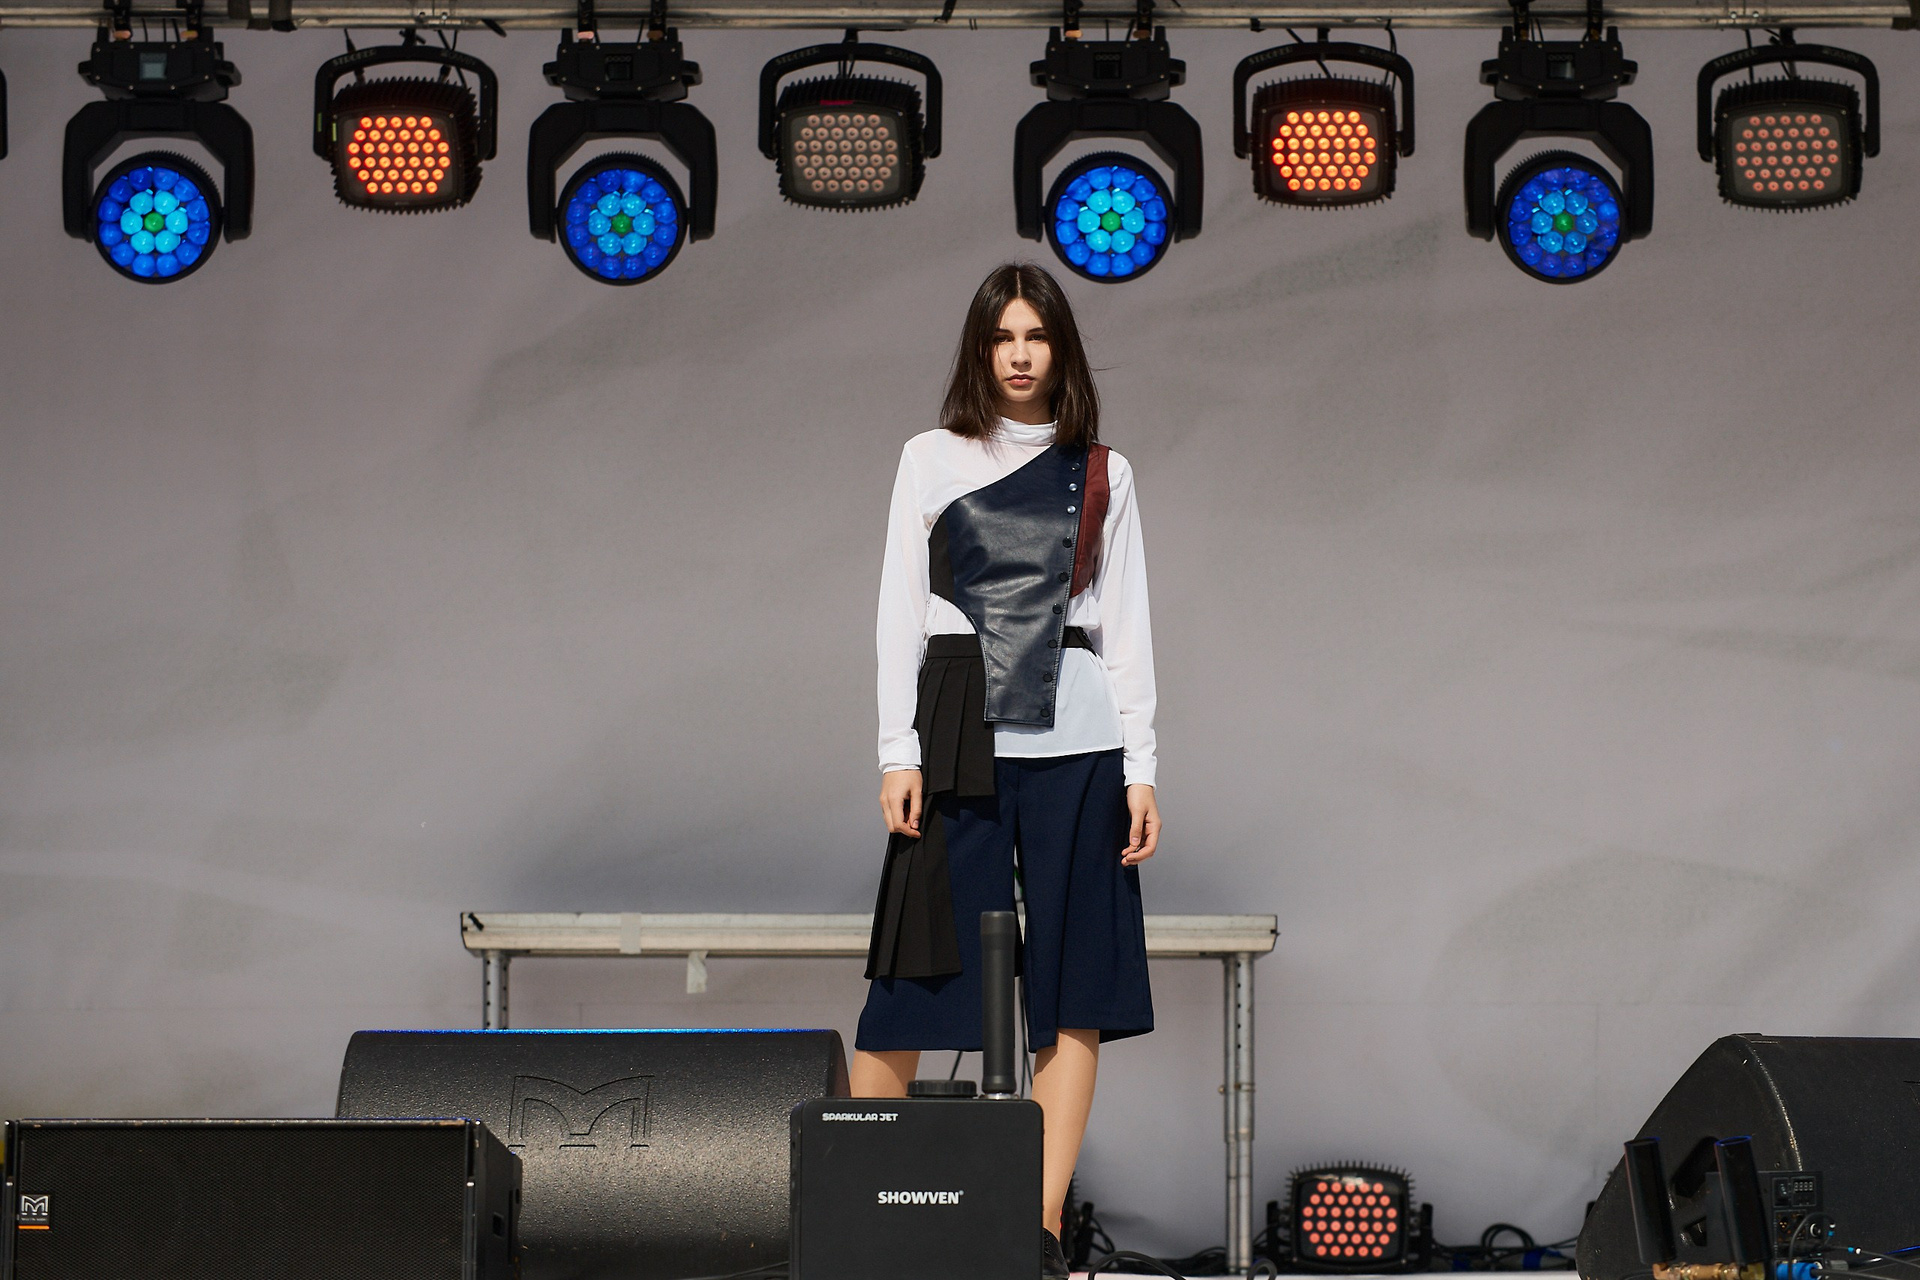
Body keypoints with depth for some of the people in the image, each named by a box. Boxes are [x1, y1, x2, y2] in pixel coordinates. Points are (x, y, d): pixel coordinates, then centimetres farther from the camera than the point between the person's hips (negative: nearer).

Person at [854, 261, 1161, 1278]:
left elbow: (1127, 626, 10)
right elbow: (900, 613, 5)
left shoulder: (1101, 474, 11)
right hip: (962, 733, -1)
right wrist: (898, 754, -4)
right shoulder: (931, 460, 8)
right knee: (916, 968, -4)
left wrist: (1140, 768, 2)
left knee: (1072, 984, -2)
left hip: (1077, 737, 1)